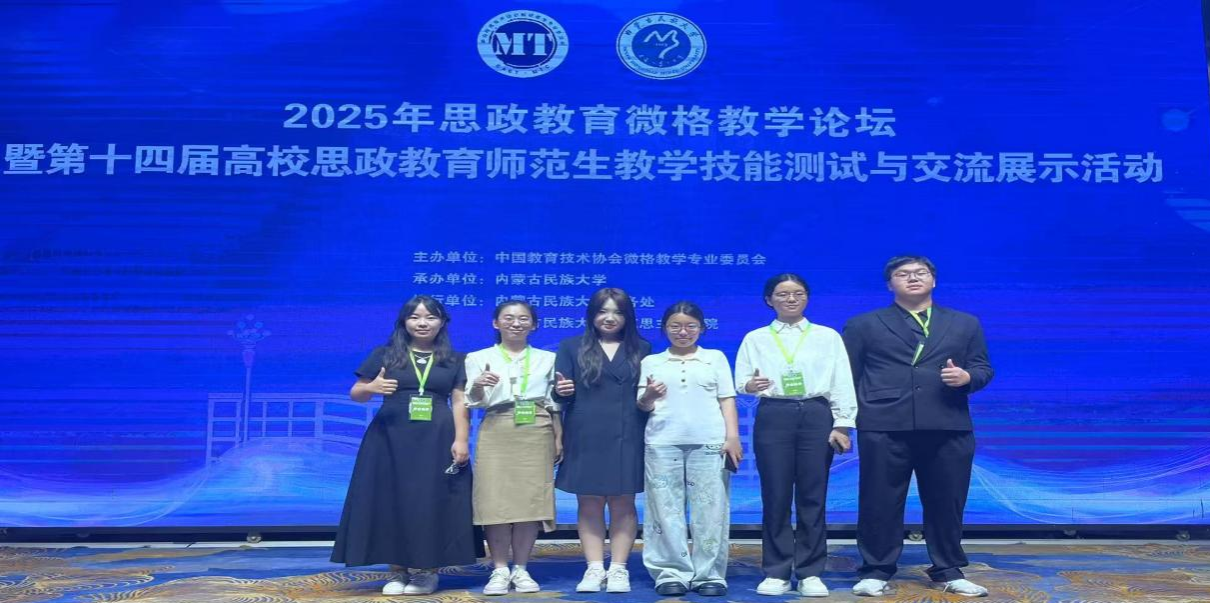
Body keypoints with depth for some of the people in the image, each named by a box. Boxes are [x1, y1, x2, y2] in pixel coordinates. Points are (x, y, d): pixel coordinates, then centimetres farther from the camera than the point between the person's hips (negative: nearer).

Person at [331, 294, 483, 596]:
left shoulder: (454, 360, 8)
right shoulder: (384, 355, 6)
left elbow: (459, 402, 4)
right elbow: (355, 393, 5)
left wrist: (461, 440, -7)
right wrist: (371, 387, -17)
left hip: (437, 442, 0)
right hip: (390, 440, 0)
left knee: (432, 503, 0)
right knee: (391, 502, 1)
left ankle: (427, 570, 11)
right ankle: (399, 571, 12)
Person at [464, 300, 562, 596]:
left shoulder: (547, 359, 13)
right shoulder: (479, 358, 9)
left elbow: (554, 404, 13)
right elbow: (474, 403, 3)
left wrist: (559, 439, 5)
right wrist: (478, 386, -19)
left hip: (536, 433, 1)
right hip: (496, 433, -1)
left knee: (531, 500, -2)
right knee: (495, 501, -6)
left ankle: (521, 569, 10)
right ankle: (500, 570, 5)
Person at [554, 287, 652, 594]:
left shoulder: (641, 349, 10)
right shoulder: (572, 347, 7)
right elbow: (561, 397, 4)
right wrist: (561, 392, -18)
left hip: (627, 438, 0)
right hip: (586, 439, 0)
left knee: (623, 503, 4)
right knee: (589, 504, 4)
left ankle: (618, 569, 12)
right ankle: (594, 568, 11)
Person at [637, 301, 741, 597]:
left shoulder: (716, 358, 14)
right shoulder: (651, 362, 14)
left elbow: (727, 400, 9)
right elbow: (642, 406, 10)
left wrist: (732, 437, -2)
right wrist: (649, 395, -13)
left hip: (709, 442, 0)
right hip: (662, 443, 1)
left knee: (710, 509, -3)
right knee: (666, 509, -1)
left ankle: (709, 574, 6)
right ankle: (672, 573, 7)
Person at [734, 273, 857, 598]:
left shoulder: (828, 336, 12)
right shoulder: (755, 339, 12)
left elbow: (842, 383, 5)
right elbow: (740, 381, 3)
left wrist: (842, 424, -5)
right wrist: (749, 385, -21)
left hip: (817, 416, 0)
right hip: (773, 418, 0)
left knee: (813, 497, 2)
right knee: (775, 497, 0)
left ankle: (810, 573, 12)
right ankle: (776, 572, 10)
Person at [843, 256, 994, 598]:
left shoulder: (965, 324, 17)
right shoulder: (864, 325, 10)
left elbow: (984, 368, 14)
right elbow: (846, 375, 6)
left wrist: (967, 377, -9)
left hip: (948, 427, 2)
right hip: (884, 427, -2)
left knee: (947, 503, 8)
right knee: (880, 503, 1)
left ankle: (948, 572, 23)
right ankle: (876, 572, 13)